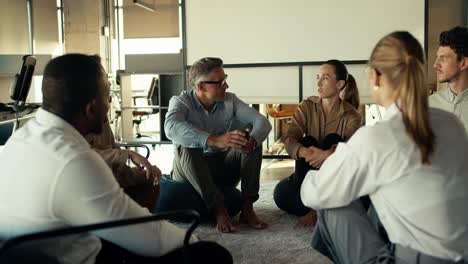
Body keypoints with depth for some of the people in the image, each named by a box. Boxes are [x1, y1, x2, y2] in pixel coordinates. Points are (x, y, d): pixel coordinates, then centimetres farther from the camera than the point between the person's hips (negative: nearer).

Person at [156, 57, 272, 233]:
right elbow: (172, 128, -35)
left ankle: (247, 208, -21)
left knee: (252, 134, -16)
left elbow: (263, 122, -12)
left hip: (223, 169, 4)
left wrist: (252, 140, -37)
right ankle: (219, 210, -33)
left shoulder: (230, 101, -1)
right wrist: (214, 140, -49)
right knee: (185, 148, -33)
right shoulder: (180, 102, -12)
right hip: (190, 172, -3)